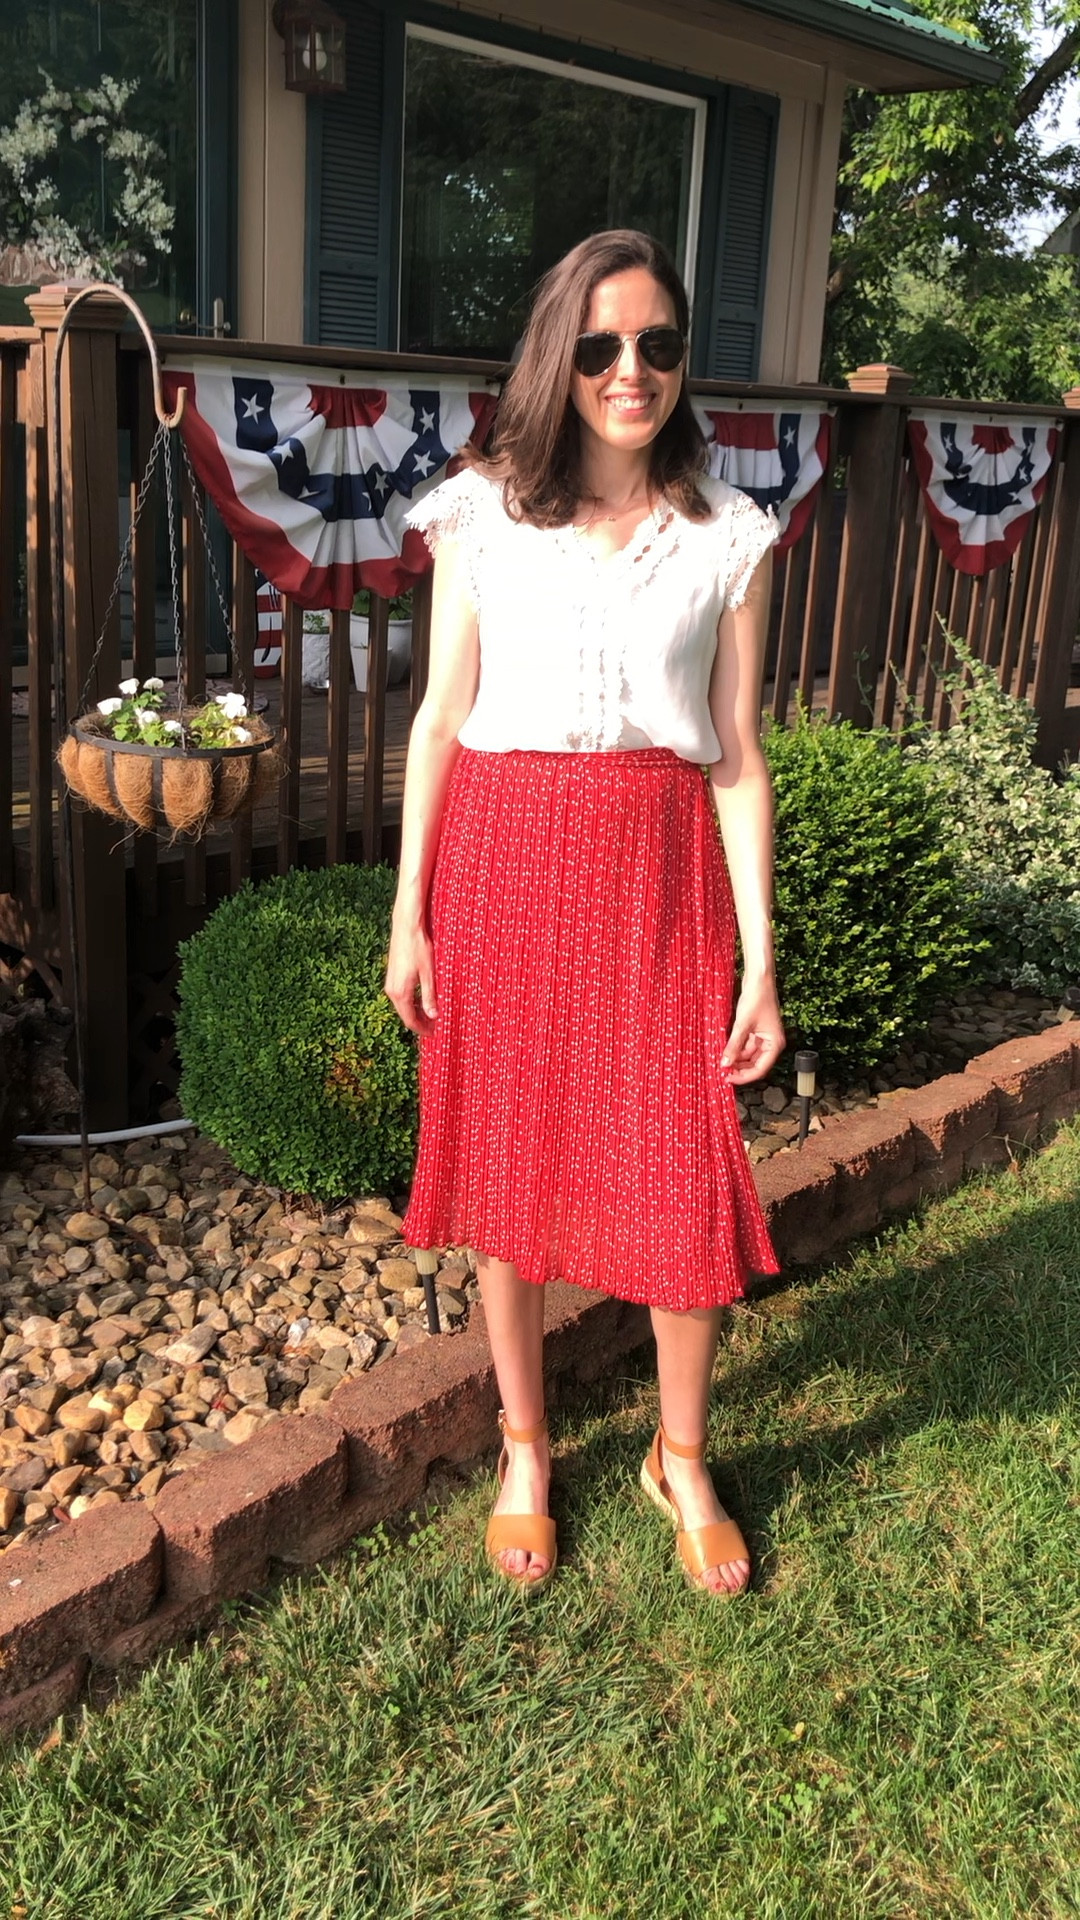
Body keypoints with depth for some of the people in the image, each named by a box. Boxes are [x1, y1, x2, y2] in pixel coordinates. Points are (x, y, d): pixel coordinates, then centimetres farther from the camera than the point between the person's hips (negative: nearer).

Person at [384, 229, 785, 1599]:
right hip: (504, 864, 0)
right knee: (510, 1166, 9)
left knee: (684, 1179, 0)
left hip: (659, 872, 0)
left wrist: (761, 960, -1)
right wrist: (408, 915, 1)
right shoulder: (483, 512, 3)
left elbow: (739, 756, 2)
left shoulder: (729, 536, 4)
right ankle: (524, 1451, 30)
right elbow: (438, 720, 4)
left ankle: (682, 1461, 26)